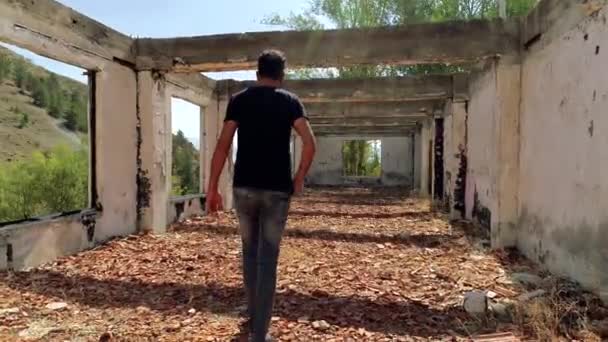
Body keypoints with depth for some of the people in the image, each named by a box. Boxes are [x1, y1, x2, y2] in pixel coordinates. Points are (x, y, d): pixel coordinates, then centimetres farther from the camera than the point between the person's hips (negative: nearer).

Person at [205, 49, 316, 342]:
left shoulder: (238, 100, 6)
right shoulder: (289, 101, 4)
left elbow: (223, 146, -2)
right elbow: (309, 143, -9)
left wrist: (212, 188, 0)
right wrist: (299, 179, 2)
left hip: (244, 187, 2)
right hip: (277, 189, -2)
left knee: (250, 252, 19)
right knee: (268, 258, 3)